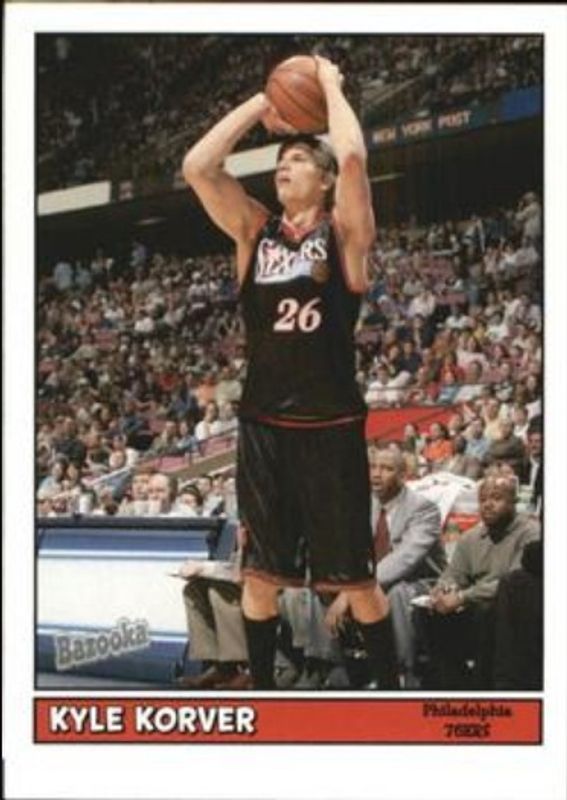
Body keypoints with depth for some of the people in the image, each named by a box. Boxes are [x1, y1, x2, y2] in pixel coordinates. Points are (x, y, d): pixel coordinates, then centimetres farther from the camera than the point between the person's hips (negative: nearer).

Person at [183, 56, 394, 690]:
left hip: (329, 426, -4)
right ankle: (261, 690, 24)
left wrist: (331, 86, -5)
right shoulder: (253, 231, 9)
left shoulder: (343, 232, -1)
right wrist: (259, 105, 3)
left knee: (354, 577, 4)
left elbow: (352, 156, -20)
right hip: (262, 424, 4)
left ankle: (388, 686, 20)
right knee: (259, 571, 10)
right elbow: (196, 167, -3)